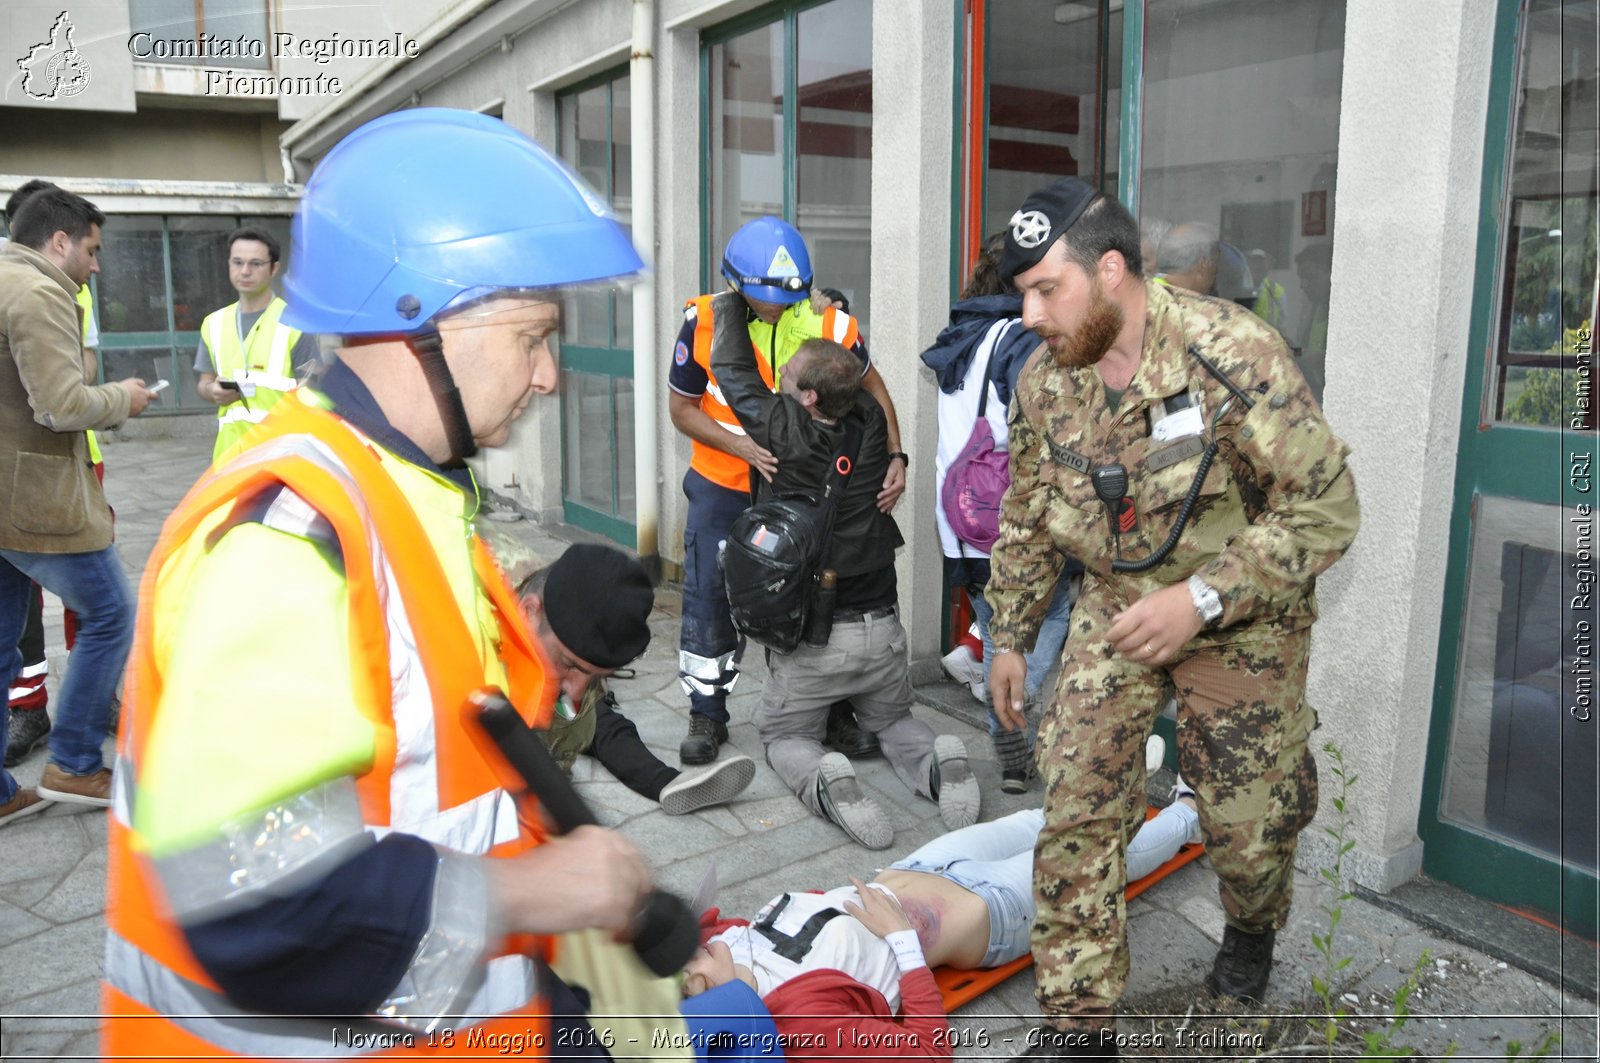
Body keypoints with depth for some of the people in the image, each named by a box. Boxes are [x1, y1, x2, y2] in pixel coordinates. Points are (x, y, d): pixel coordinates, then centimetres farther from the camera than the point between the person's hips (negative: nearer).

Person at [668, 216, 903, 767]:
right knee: (709, 596, 1)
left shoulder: (830, 324, -17)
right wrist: (742, 446, -24)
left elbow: (869, 384, -1)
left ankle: (835, 711, 22)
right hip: (722, 485, 0)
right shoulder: (705, 322, -17)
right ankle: (707, 713, 19)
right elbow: (682, 407, -8)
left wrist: (896, 456, -13)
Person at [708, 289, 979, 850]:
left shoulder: (784, 430, -17)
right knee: (892, 721, 26)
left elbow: (733, 369, 2)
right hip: (881, 627, 4)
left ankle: (823, 781, -17)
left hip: (810, 635, -4)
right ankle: (937, 766, -7)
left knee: (784, 734, 16)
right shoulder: (870, 424, -5)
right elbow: (858, 371, 19)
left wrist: (729, 300, 16)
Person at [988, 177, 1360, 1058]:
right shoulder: (1043, 380, -6)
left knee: (1246, 822, 7)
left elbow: (1326, 508, -22)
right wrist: (1009, 637, 9)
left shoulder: (1231, 354, -24)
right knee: (1073, 810, -3)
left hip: (1240, 621, -3)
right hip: (1115, 610, 4)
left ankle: (1252, 929, 44)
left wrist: (1200, 598, -29)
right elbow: (1025, 521, 7)